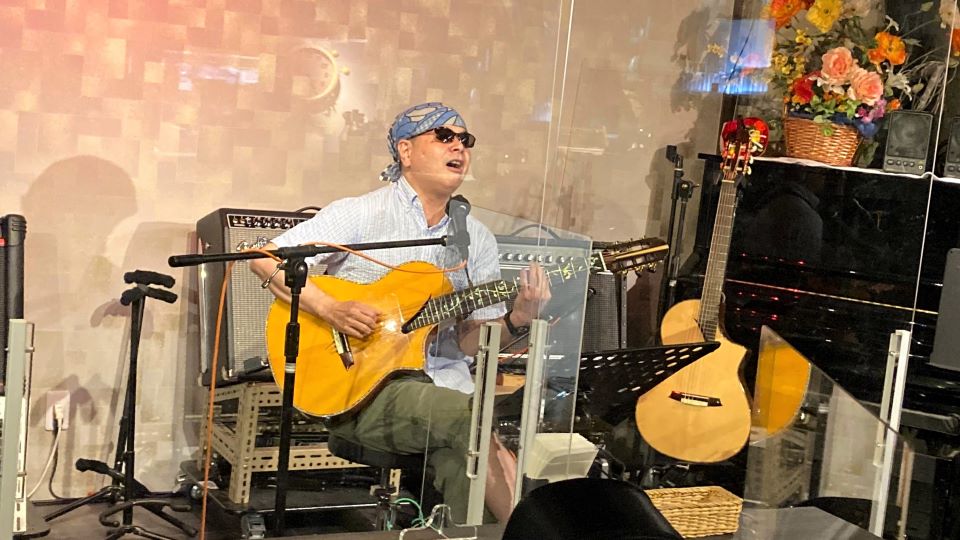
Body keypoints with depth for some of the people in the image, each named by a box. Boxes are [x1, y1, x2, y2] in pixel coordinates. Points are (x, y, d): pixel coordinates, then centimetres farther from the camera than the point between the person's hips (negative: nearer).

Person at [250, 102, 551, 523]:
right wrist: (330, 309, -19)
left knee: (462, 458, -29)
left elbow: (470, 342, 10)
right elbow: (267, 259, -8)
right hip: (360, 389, -4)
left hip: (445, 387, 4)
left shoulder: (477, 239, 12)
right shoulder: (361, 214, -3)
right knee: (471, 417, -29)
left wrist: (516, 320, -9)